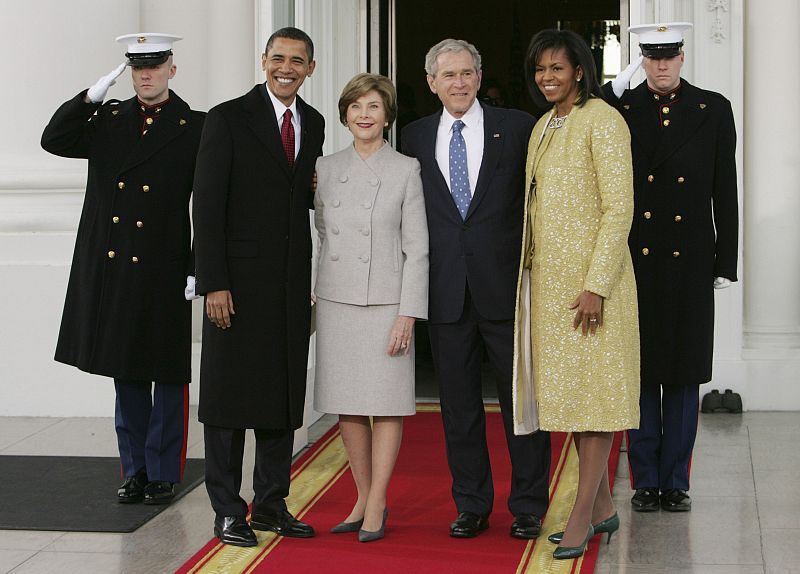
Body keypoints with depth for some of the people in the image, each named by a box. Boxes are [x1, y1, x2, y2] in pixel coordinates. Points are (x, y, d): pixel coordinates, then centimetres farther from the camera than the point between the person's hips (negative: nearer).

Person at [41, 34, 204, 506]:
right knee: (126, 375, 11)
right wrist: (93, 95, -9)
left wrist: (200, 270, -9)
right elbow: (54, 140, 0)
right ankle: (135, 471, 21)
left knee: (168, 376, 4)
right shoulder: (108, 120, 10)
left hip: (164, 274, -4)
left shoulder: (195, 128, -2)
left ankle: (164, 473, 14)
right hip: (112, 271, 4)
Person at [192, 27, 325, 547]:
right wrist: (214, 283, -15)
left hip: (292, 283, 5)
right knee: (230, 395, 1)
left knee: (284, 396, 9)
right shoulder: (228, 119, -5)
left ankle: (272, 504, 19)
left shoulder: (314, 124, 11)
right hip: (239, 281, -5)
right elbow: (207, 206, -9)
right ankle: (228, 511, 9)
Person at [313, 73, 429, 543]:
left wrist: (408, 314, -11)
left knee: (386, 404, -1)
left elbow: (417, 249, -5)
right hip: (336, 302, 4)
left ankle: (377, 505, 5)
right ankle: (364, 499, 18)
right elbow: (321, 233, 15)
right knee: (347, 406, 7)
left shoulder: (406, 170, -2)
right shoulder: (326, 169, 8)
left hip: (386, 304, -4)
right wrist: (317, 292, 7)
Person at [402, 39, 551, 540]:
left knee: (522, 399, 3)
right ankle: (471, 505, 20)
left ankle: (529, 507, 14)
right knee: (458, 402, 9)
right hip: (447, 291, 3)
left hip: (507, 286, -2)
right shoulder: (416, 137, 9)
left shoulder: (517, 127, 1)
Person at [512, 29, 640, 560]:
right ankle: (602, 505, 20)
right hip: (549, 278, 9)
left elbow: (619, 208, -15)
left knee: (593, 388, -4)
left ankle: (582, 516, -1)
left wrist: (596, 285, -20)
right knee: (566, 389, 10)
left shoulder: (602, 120, -10)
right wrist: (528, 269, 12)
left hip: (591, 277, -8)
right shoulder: (543, 127, 15)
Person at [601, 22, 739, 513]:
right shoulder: (618, 108, 3)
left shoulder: (713, 110, 4)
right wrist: (612, 94, -13)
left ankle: (675, 481, 16)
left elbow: (725, 191, 5)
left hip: (690, 262, 1)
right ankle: (646, 480, 15)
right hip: (636, 261, 0)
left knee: (685, 374, 6)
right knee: (641, 372, 6)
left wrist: (726, 262, 1)